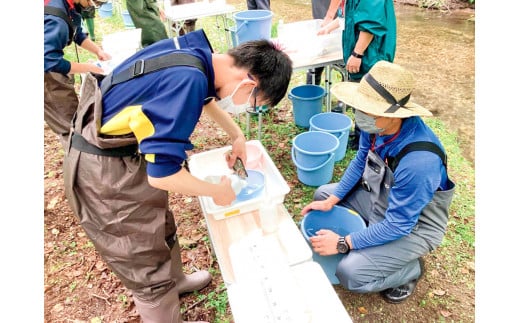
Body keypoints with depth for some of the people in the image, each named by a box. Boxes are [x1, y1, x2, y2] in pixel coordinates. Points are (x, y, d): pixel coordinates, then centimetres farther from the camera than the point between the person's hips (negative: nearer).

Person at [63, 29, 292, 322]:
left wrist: (237, 136, 18)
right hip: (104, 171, -9)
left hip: (121, 152, 9)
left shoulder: (195, 51, -4)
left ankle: (175, 281, 53)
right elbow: (162, 174, -31)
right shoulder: (188, 80, -32)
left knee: (161, 227, 27)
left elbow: (206, 96, 20)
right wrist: (218, 191, -14)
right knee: (147, 265, 9)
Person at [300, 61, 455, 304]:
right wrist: (332, 201, -4)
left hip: (413, 225, -7)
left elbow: (398, 225, -29)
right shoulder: (376, 125, -19)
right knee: (323, 194, 9)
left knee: (350, 274, -20)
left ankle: (411, 268, 8)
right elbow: (360, 162, 0)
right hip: (381, 196, 7)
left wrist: (343, 243, -23)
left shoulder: (418, 162, -40)